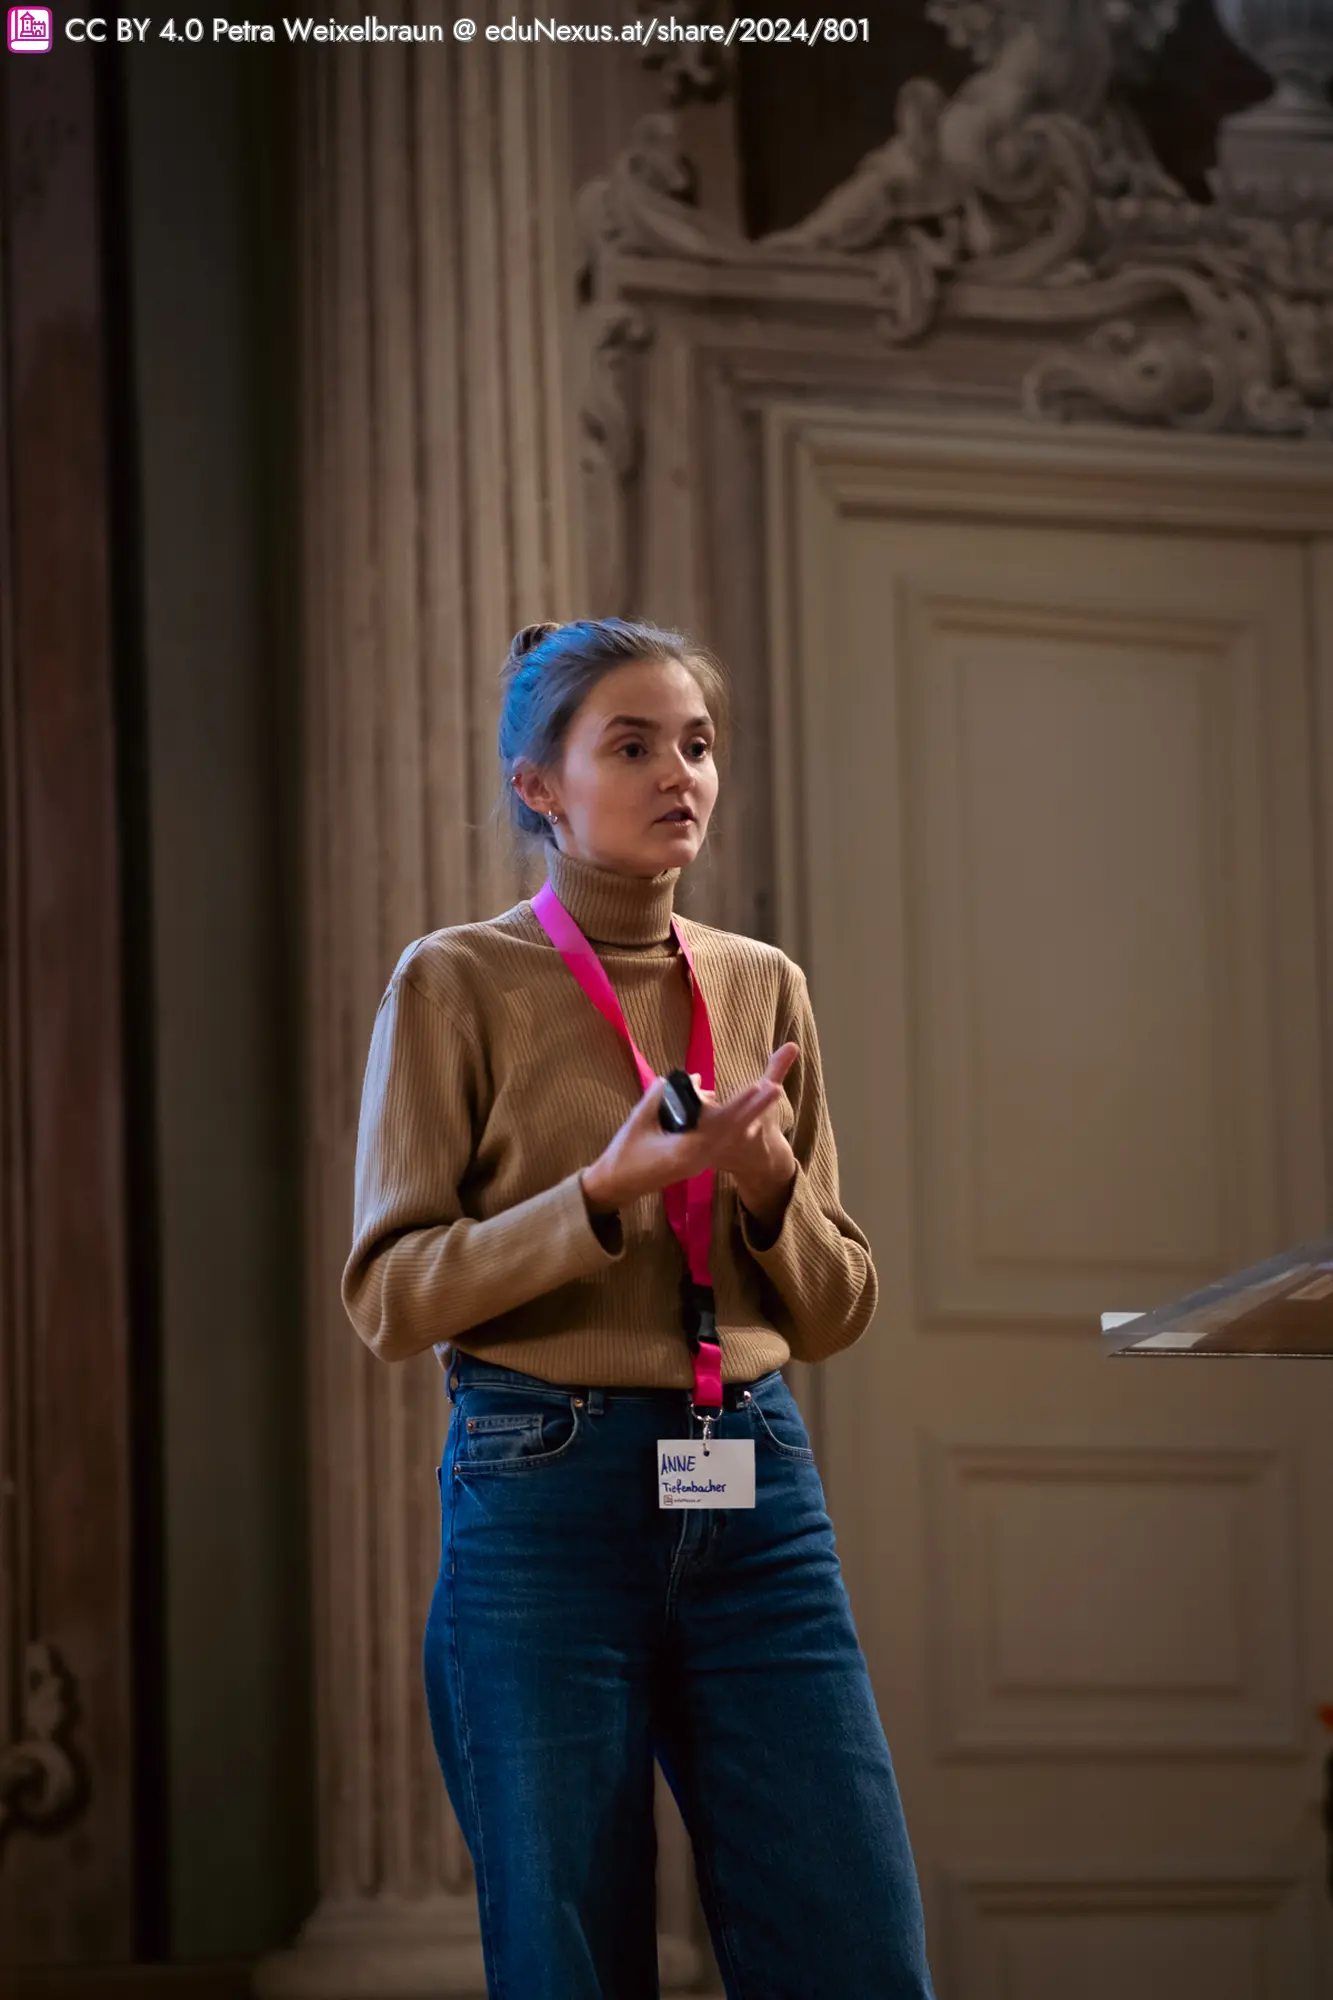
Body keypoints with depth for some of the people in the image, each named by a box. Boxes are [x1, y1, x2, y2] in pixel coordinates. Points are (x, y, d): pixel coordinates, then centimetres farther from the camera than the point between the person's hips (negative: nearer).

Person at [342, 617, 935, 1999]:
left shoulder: (765, 987, 13)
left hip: (754, 1497, 4)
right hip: (545, 1499, -4)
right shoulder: (460, 983, 0)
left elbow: (835, 1312, 15)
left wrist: (771, 1190, -6)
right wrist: (608, 1193, -17)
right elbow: (388, 1297, -6)